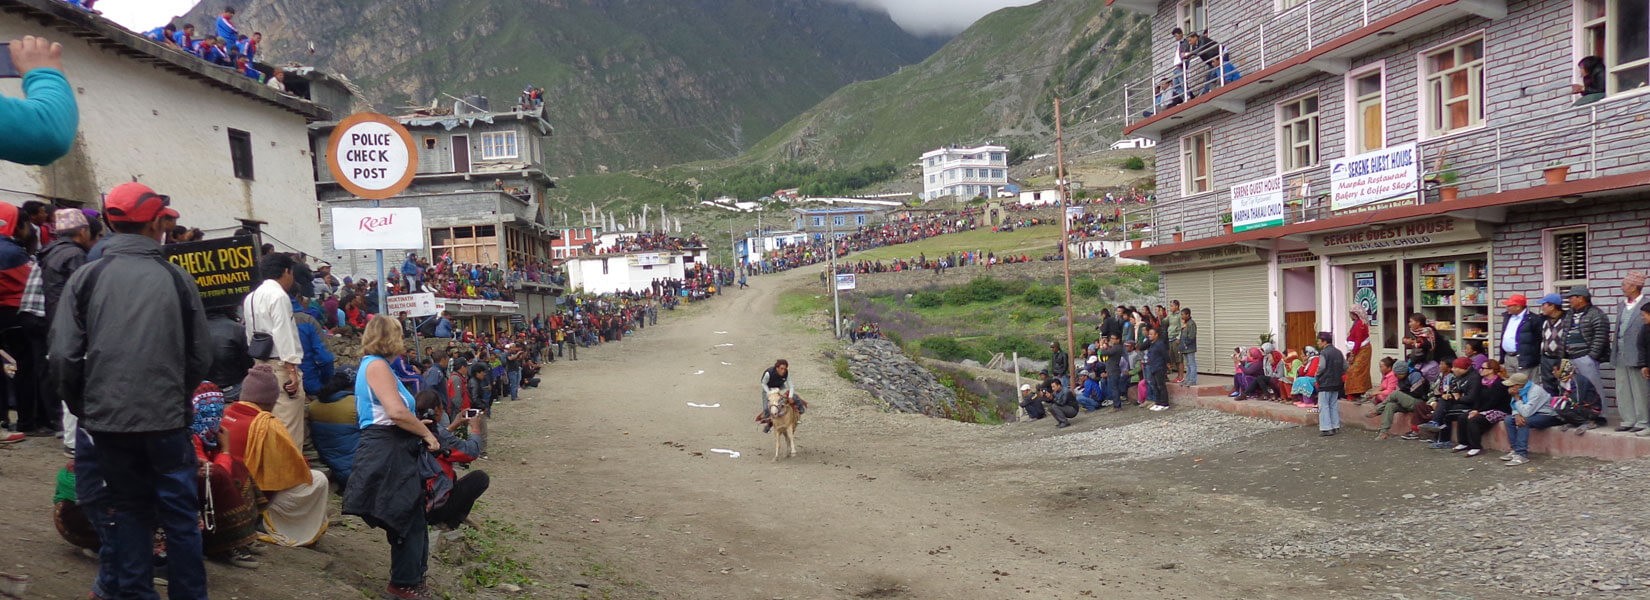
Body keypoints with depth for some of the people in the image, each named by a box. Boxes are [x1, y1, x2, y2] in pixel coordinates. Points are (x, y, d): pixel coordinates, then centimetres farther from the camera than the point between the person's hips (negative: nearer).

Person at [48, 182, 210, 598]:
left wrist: (80, 406, 10)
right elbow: (201, 356, -1)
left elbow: (63, 356, -6)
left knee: (128, 512, 15)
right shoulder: (177, 279, -3)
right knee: (181, 515, 9)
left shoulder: (86, 278, -2)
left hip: (108, 421, 1)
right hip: (167, 420, -1)